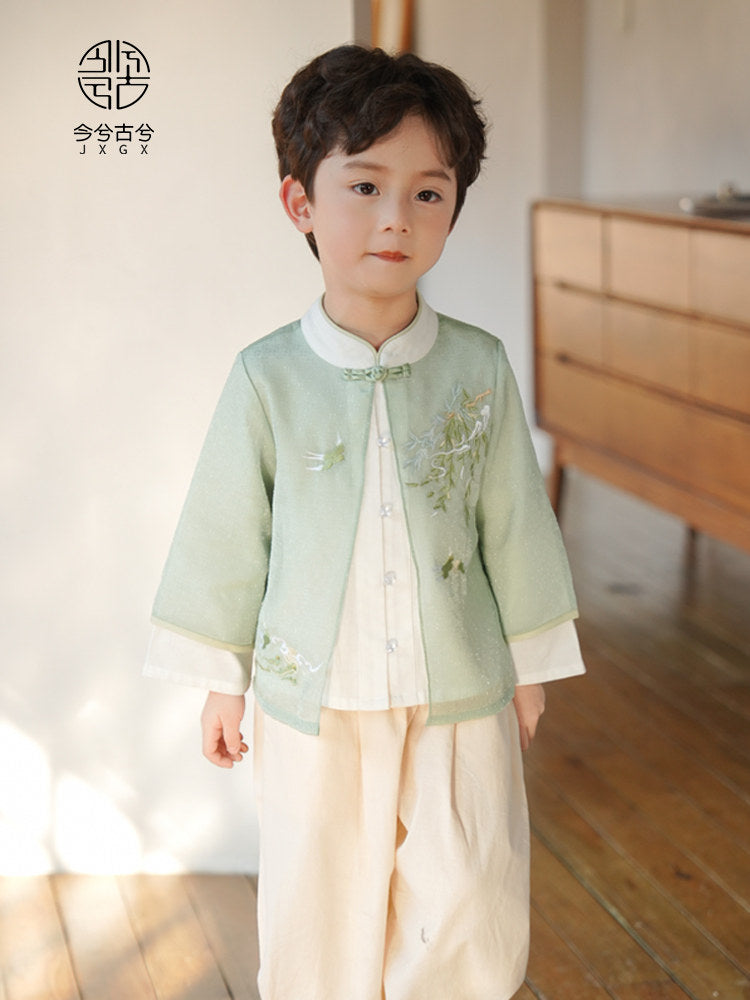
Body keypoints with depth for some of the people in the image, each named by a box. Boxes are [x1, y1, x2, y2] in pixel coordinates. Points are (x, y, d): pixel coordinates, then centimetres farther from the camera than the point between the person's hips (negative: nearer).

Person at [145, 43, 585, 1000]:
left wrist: (528, 666, 9)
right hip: (314, 703, -1)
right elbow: (227, 533, 0)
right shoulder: (268, 378, -9)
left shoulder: (480, 369, -6)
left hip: (461, 702, 1)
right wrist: (220, 681, 5)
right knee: (319, 921, 13)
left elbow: (513, 523, 3)